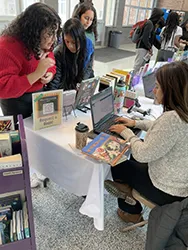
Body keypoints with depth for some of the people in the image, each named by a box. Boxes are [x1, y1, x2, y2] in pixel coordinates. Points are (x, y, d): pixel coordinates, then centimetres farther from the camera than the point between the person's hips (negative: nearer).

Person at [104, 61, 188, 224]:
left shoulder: (172, 118, -34)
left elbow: (142, 154, -26)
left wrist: (126, 132, -10)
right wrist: (135, 123, 10)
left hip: (167, 191, -9)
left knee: (118, 165, 14)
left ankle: (131, 212, 34)